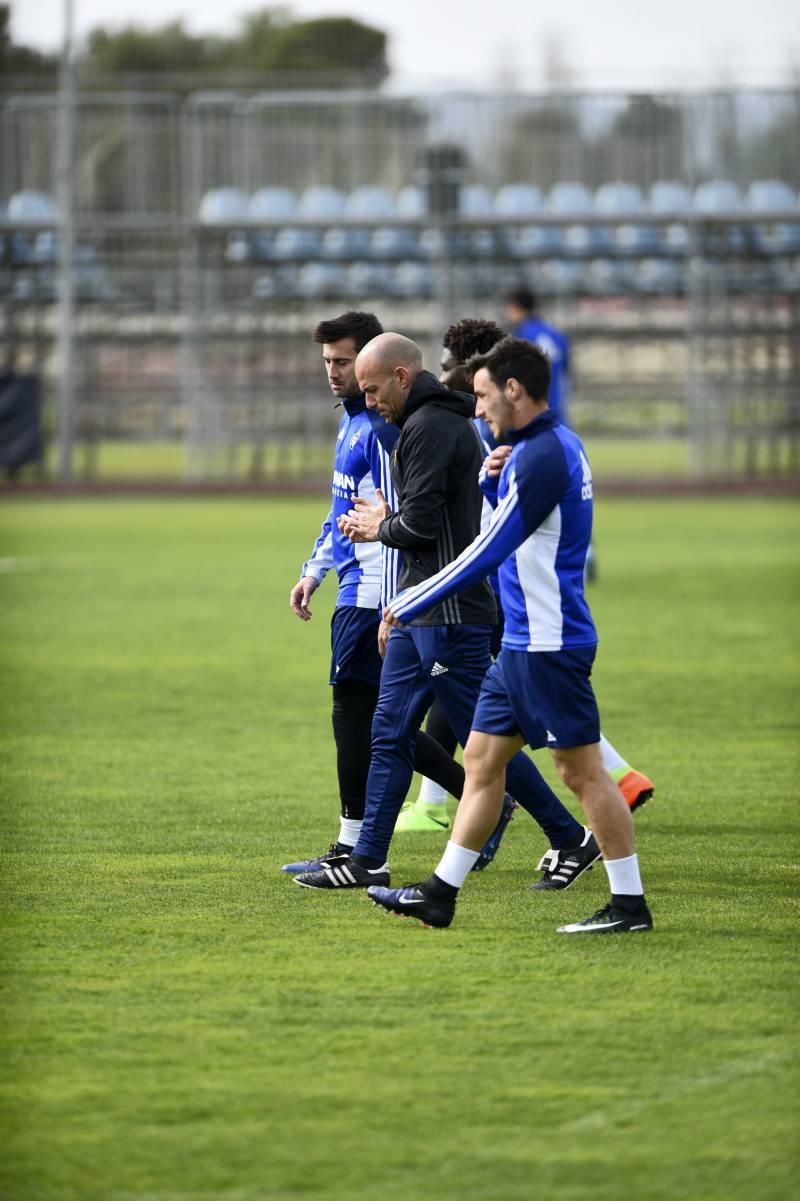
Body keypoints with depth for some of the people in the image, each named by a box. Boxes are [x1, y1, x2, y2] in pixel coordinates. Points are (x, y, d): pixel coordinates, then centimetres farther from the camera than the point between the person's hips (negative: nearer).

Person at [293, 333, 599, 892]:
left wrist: (380, 528, -3)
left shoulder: (429, 427, -16)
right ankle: (367, 861, 12)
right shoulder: (451, 421, 17)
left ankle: (573, 839, 3)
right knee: (390, 734, 10)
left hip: (449, 615, -11)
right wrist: (388, 518, 9)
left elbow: (420, 524, -22)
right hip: (422, 611, 11)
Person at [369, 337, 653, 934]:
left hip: (550, 645, -10)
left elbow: (486, 553, -20)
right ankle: (440, 894, 16)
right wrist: (495, 479, 6)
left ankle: (629, 905, 0)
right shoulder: (556, 444, 13)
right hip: (522, 641, 10)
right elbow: (507, 519, 28)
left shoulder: (542, 456, -19)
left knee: (582, 769, -5)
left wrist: (407, 608, -14)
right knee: (482, 759, 12)